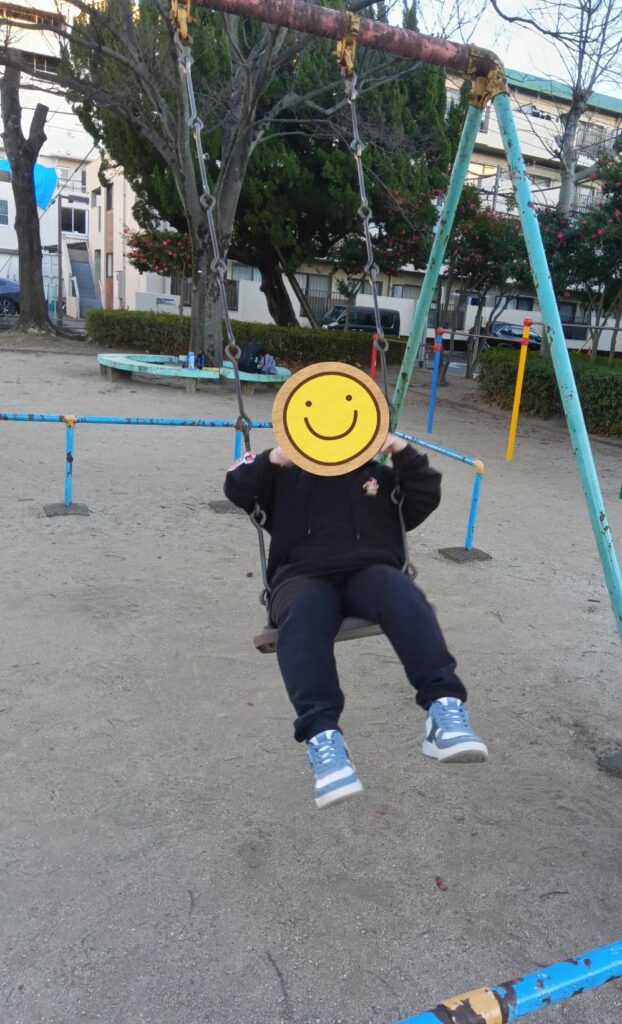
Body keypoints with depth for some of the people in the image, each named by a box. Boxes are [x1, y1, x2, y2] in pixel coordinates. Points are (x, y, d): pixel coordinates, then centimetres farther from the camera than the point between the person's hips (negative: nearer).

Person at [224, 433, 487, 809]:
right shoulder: (287, 476, 27)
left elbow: (427, 497, 15)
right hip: (304, 576, -1)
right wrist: (272, 459, -2)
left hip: (369, 571, 1)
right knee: (303, 618, -39)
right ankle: (322, 736, -53)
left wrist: (405, 454, 1)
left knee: (404, 596, -37)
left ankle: (445, 708, -48)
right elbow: (237, 488, 15)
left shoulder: (382, 476, 28)